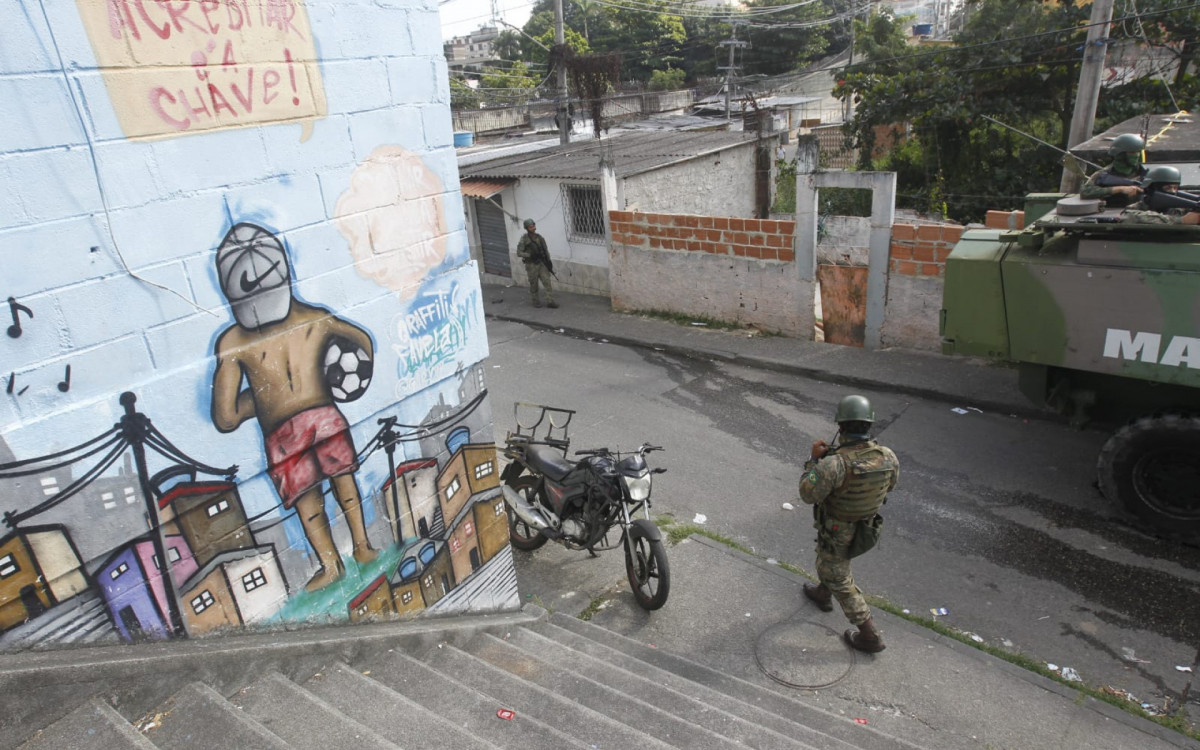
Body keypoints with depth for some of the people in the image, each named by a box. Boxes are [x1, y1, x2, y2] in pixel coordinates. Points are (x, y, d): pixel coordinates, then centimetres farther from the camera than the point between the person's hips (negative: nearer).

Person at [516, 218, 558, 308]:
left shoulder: (539, 237, 5)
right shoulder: (524, 239, -8)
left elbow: (546, 250, 11)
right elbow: (519, 253, -10)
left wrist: (548, 261, 4)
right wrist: (530, 255, -22)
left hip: (542, 263, 3)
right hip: (531, 265, -3)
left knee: (547, 281, -5)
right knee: (534, 284, 6)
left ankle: (550, 301, -3)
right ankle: (535, 301, 23)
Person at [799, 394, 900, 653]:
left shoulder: (834, 463, -40)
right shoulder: (887, 456, -22)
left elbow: (808, 494, -27)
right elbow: (890, 484, 1)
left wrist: (814, 459, -17)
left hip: (836, 529, -6)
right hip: (865, 524, 6)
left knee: (839, 580, 15)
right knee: (828, 559, 34)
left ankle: (870, 636, 25)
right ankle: (823, 595, 57)